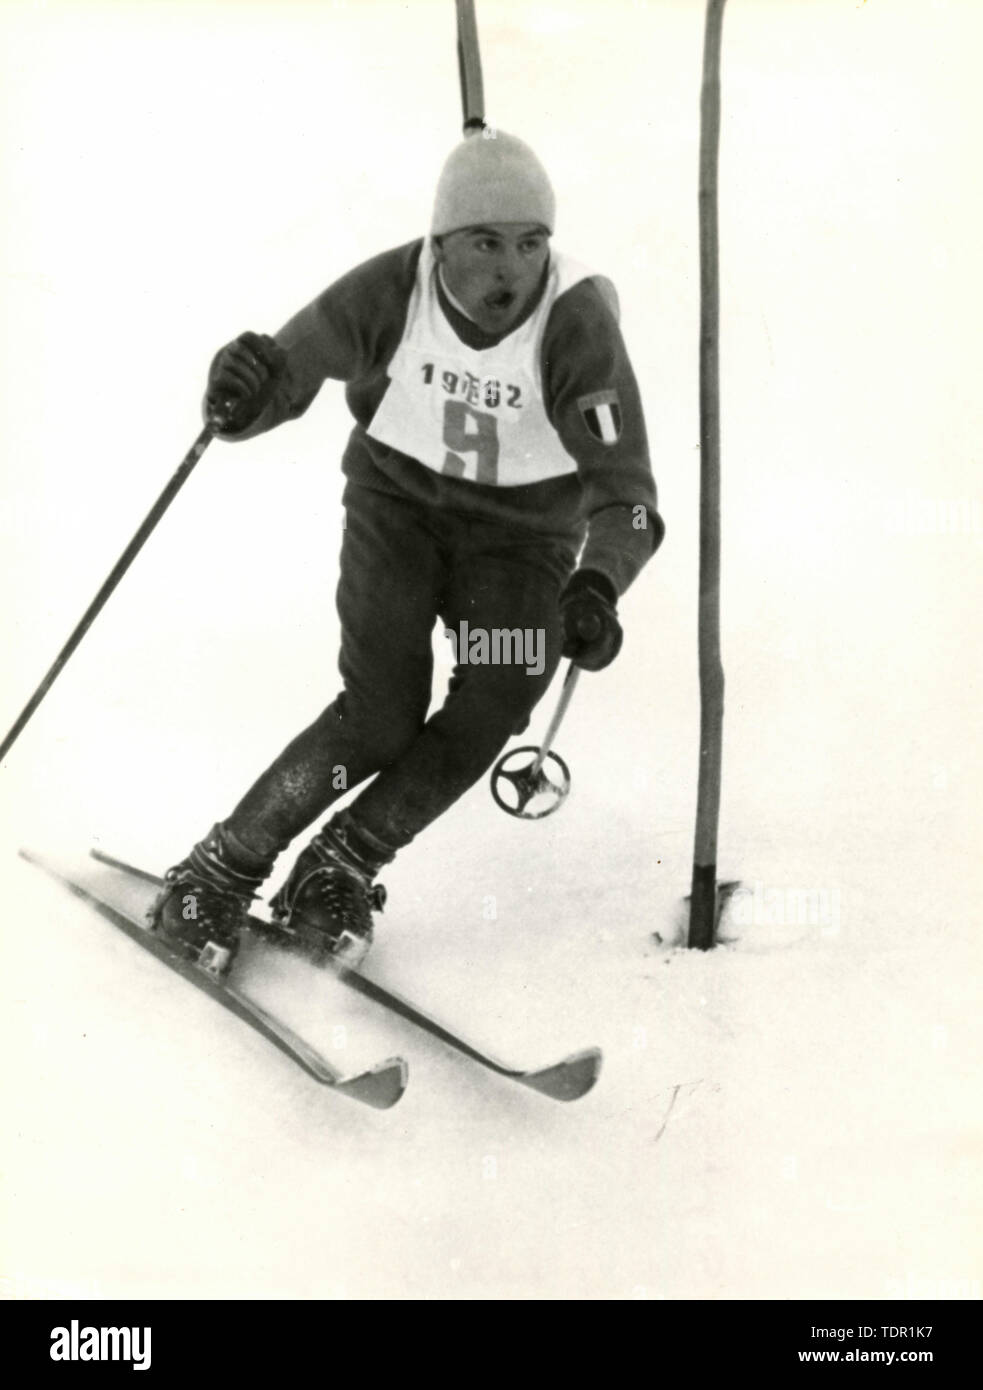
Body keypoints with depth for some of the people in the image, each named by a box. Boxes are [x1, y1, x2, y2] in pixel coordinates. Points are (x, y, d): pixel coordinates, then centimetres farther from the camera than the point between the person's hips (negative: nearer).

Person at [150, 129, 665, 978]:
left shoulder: (578, 326, -25)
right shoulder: (390, 292, -21)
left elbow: (626, 496, -25)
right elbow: (288, 370, -13)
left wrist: (596, 587, -45)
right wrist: (246, 396, -39)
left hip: (521, 528, 1)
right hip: (397, 499, -1)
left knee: (494, 705, -22)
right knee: (382, 716, -18)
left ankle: (337, 874, -1)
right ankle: (220, 872, 2)